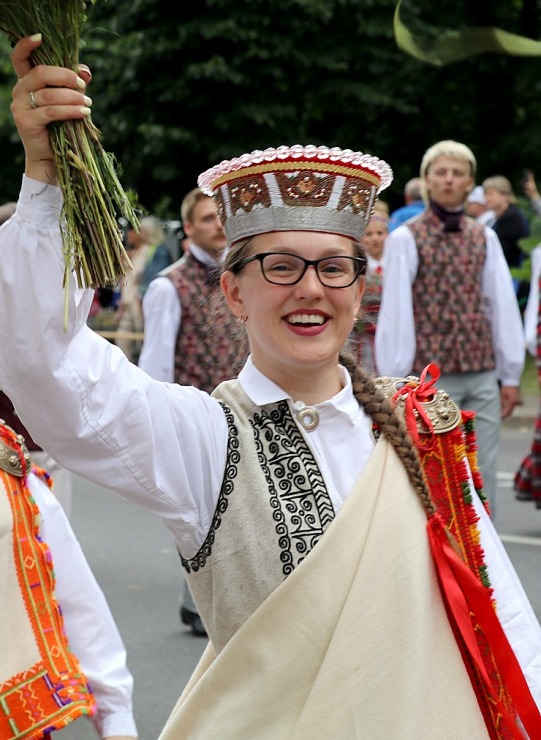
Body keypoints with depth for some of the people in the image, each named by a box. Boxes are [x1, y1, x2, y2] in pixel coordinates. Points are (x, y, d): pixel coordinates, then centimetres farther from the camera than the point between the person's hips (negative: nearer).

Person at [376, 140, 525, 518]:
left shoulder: (484, 238, 9)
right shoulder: (406, 238, -3)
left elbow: (504, 306, 10)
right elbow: (395, 312, -4)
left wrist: (510, 375, 8)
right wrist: (396, 381, -6)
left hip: (483, 376, 4)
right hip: (431, 375, -4)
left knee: (483, 482, 6)